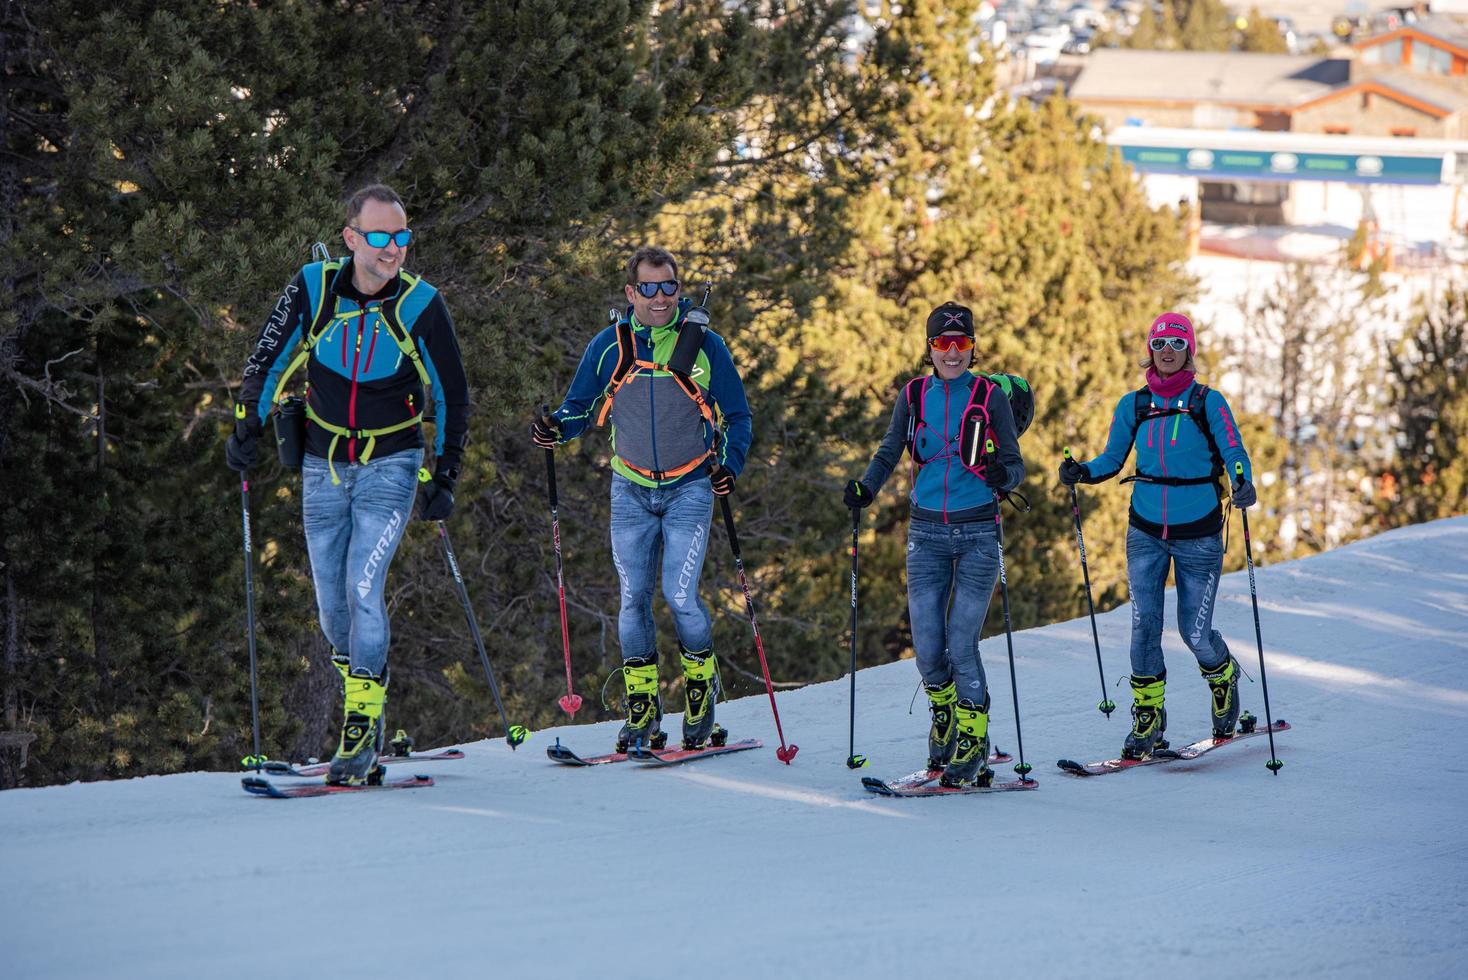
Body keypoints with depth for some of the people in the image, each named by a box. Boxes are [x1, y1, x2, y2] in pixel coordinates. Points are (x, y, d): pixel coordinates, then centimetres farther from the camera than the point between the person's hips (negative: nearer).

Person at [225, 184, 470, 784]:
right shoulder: (314, 289, -9)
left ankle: (362, 731, -11)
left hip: (391, 465, -3)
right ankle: (361, 693, 29)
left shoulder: (420, 305, -12)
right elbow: (268, 358, 5)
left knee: (363, 588, -17)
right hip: (324, 467, 3)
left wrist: (443, 479, -5)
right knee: (331, 601, 6)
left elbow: (451, 396, -3)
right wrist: (248, 426, 0)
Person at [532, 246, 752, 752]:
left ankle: (701, 687, 9)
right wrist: (557, 427, -12)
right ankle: (641, 708, 9)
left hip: (689, 488, -3)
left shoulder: (704, 344, -5)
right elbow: (579, 406, 10)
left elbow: (737, 416, 3)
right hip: (631, 491, 3)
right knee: (634, 598, 0)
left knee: (679, 594, -13)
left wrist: (729, 465, -13)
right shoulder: (609, 346, 0)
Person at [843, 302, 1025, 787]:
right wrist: (865, 488, -6)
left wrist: (1002, 475, -24)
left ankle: (973, 742, 6)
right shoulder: (913, 395, 5)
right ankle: (945, 714, 28)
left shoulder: (990, 396, -2)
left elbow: (1015, 464, -1)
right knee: (927, 648, -2)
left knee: (961, 643, -10)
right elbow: (889, 452, 12)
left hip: (978, 533, -2)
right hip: (927, 533, 2)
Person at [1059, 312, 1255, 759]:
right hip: (1146, 532, 3)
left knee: (1195, 631, -1)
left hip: (1198, 535, -3)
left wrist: (1244, 485, -33)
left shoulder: (1208, 403, -6)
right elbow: (1112, 460, 8)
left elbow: (1235, 454, -12)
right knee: (1144, 625, -7)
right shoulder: (1133, 406, 4)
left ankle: (1224, 677, 32)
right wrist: (1082, 471, -12)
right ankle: (1148, 719, 3)